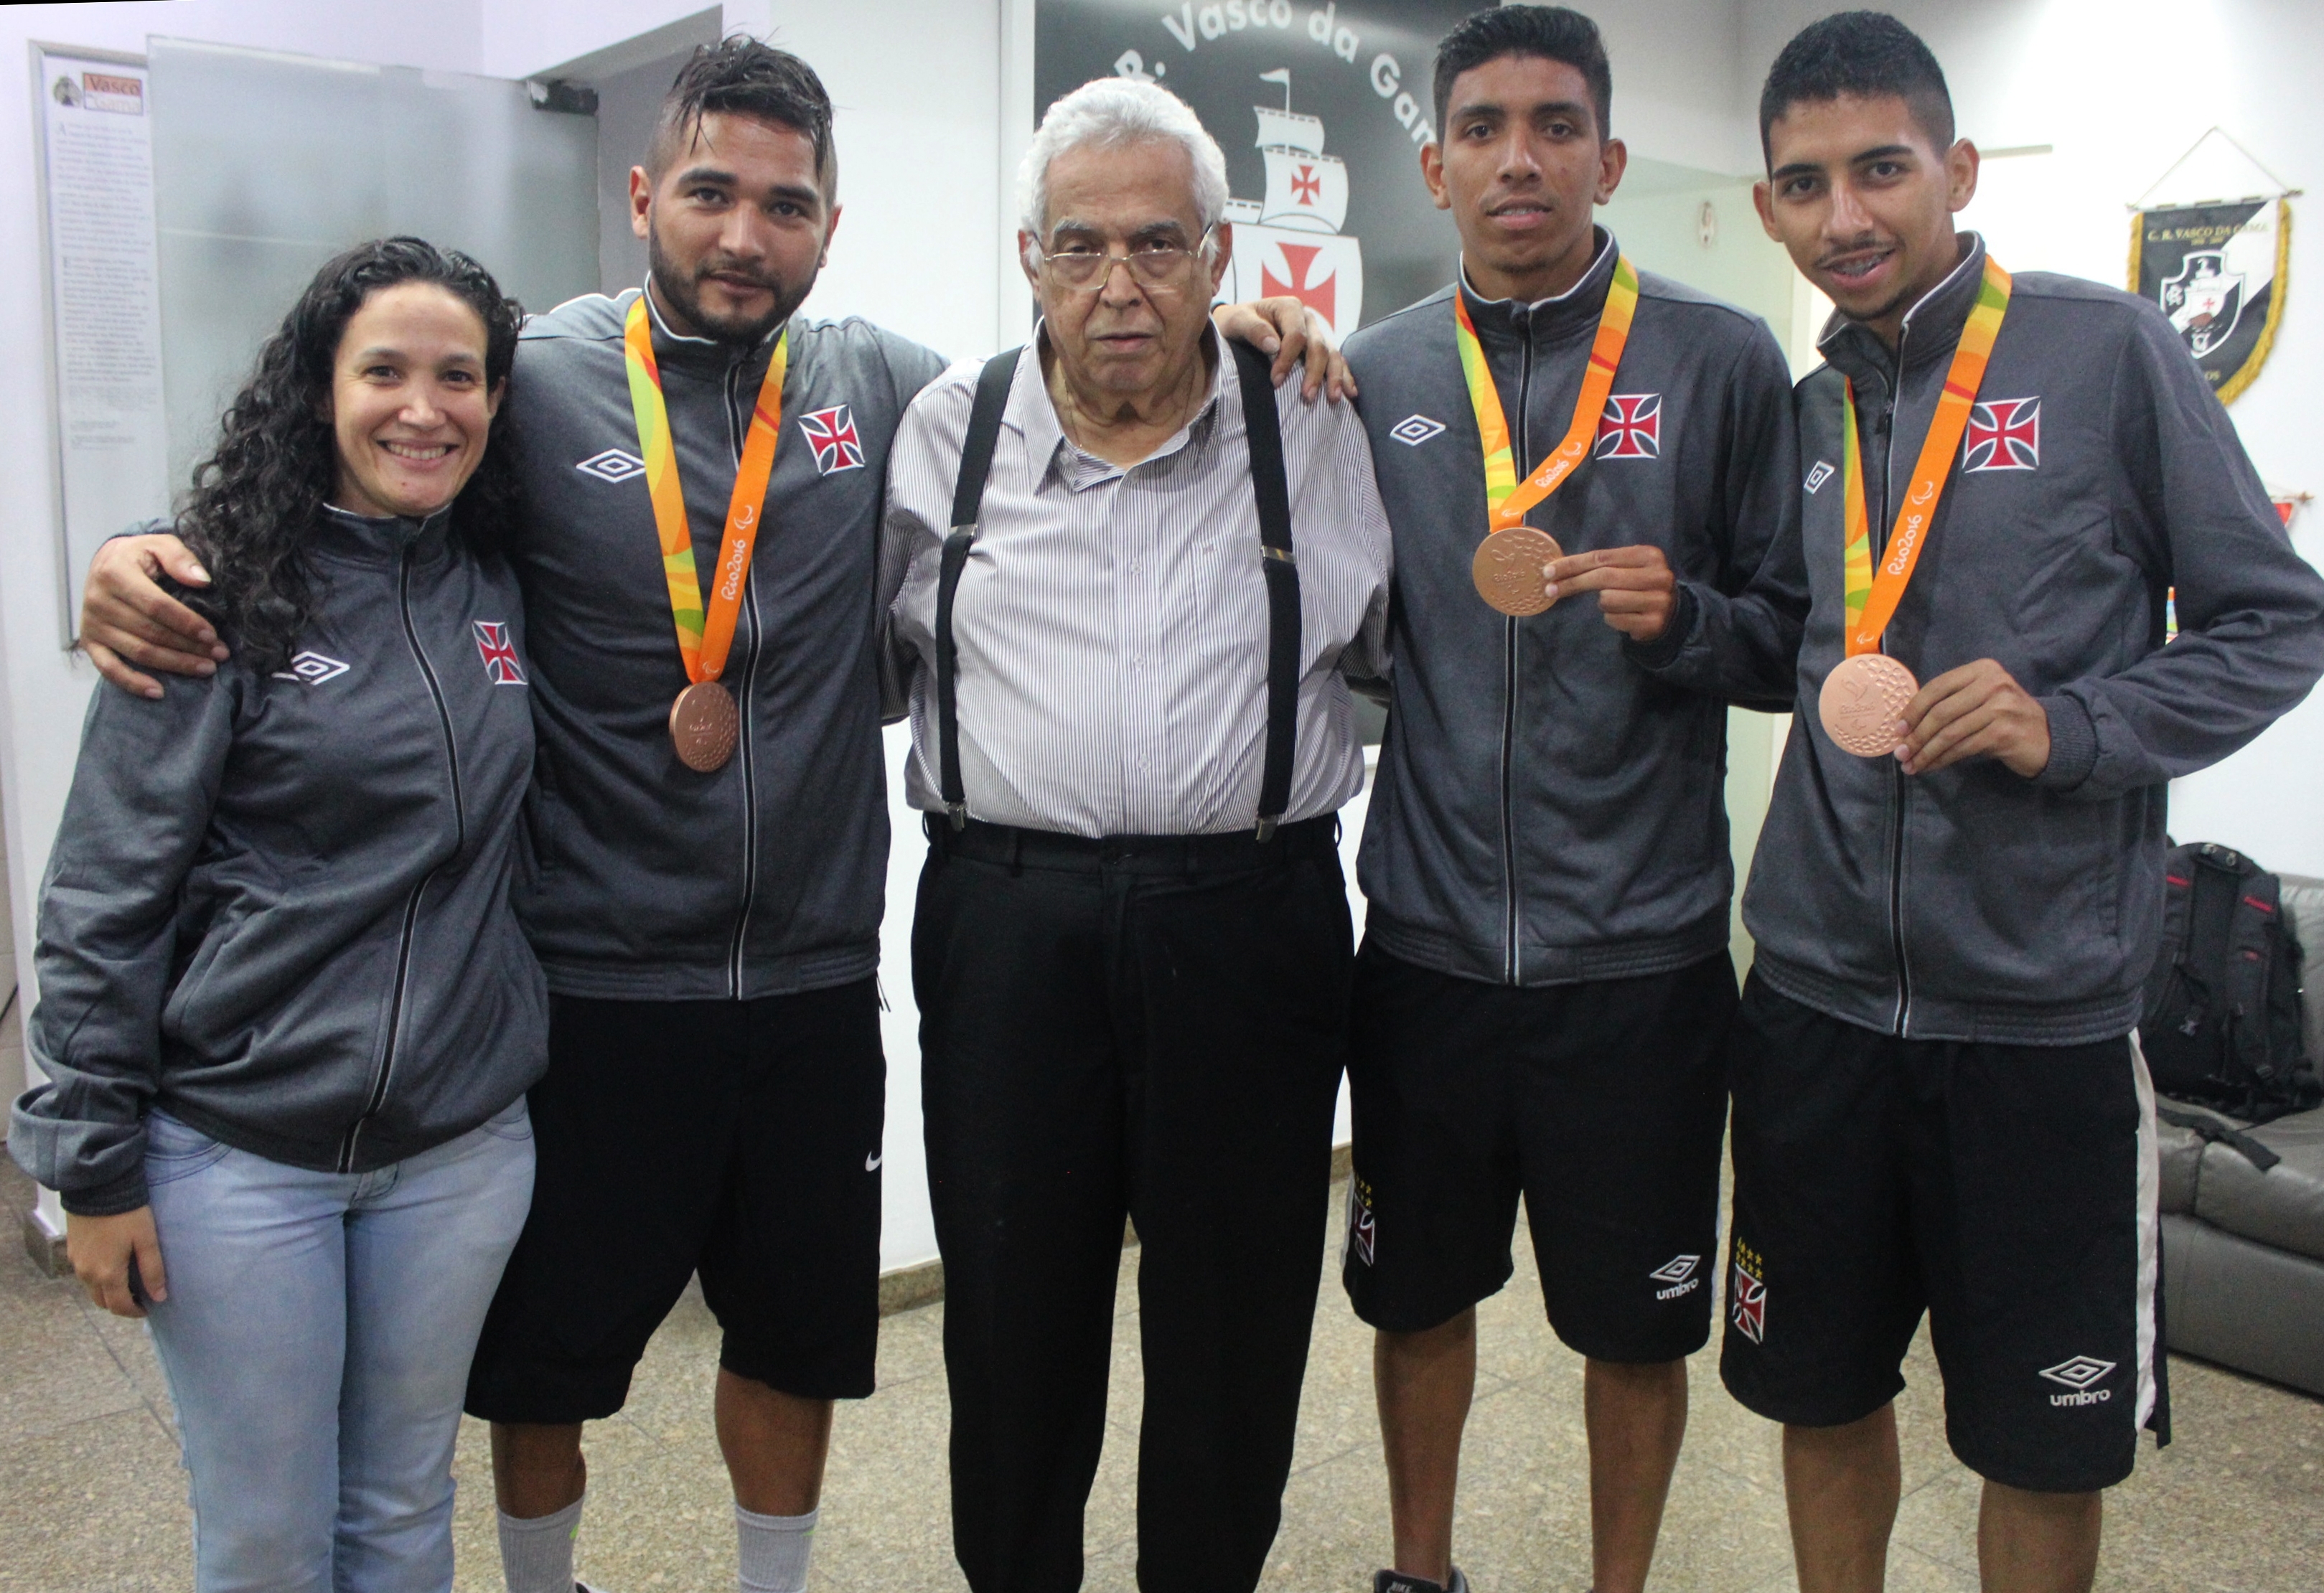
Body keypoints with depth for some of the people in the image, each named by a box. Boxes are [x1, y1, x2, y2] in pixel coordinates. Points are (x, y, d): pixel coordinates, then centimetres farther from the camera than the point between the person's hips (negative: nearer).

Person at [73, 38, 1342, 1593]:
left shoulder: (887, 385, 1)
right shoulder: (534, 380, -7)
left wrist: (1219, 334, -2)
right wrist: (147, 558, -14)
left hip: (816, 978, 3)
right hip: (594, 980, -2)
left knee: (801, 1331, 20)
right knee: (548, 1347, 16)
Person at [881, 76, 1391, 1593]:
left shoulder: (1318, 432, 2)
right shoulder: (947, 430, 5)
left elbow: (1391, 642, 14)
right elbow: (887, 655, 16)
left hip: (1249, 914, 0)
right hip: (1005, 915, 1)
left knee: (1238, 1312, 12)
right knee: (1012, 1304, 14)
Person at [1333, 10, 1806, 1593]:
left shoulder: (1723, 362, -2)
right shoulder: (1375, 374, 5)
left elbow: (1796, 641, -2)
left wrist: (1682, 617, -19)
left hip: (1638, 950, -2)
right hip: (1426, 940, 2)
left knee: (1637, 1319, 13)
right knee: (1419, 1292, 17)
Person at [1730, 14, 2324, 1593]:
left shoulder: (2105, 350, -4)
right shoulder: (1799, 408, 8)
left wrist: (2071, 726, -17)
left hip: (2043, 1004, -3)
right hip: (1820, 995, 4)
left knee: (2047, 1445, 12)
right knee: (1823, 1391, 16)